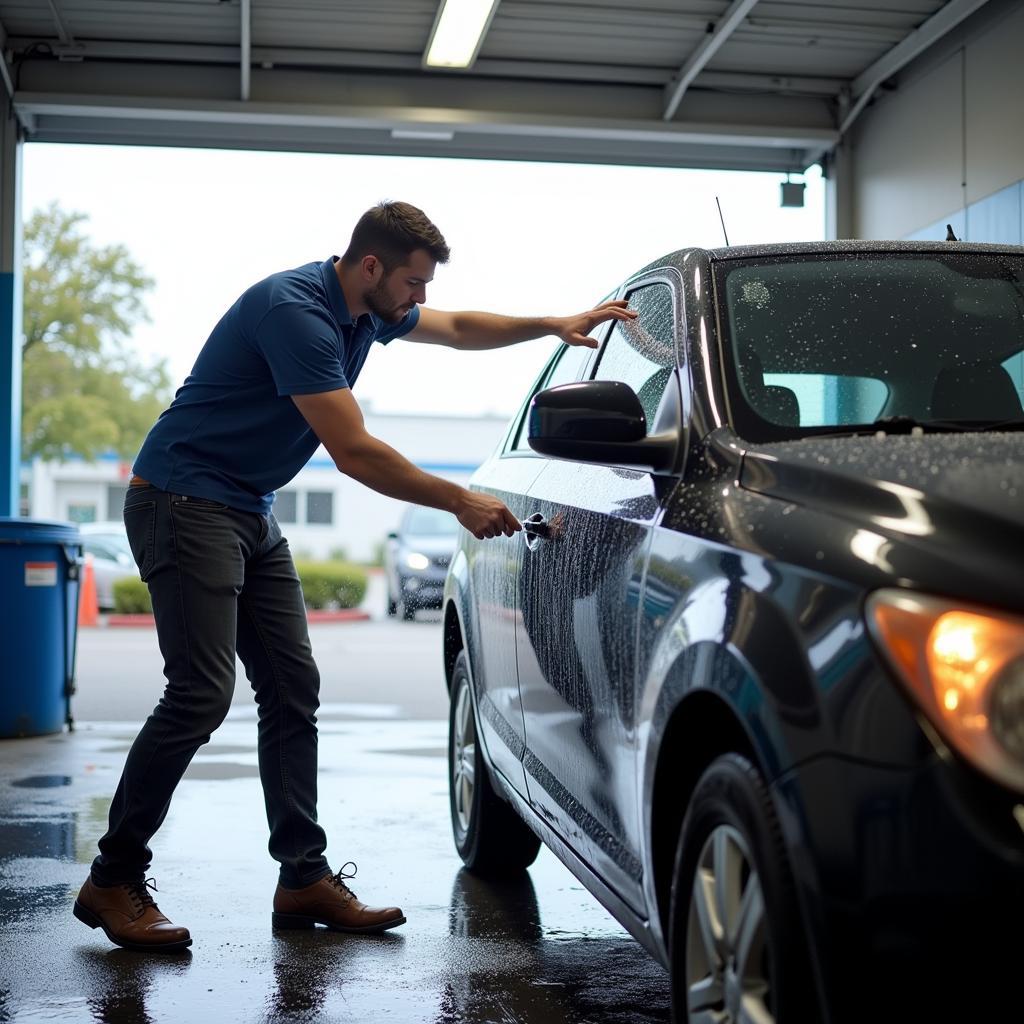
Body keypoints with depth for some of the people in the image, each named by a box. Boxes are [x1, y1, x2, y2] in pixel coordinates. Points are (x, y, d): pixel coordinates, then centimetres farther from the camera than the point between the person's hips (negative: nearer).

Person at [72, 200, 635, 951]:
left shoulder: (367, 309, 8)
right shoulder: (296, 311, -22)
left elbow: (459, 329, 26)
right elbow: (354, 453, -23)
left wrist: (554, 325, 14)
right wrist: (461, 502, -15)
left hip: (250, 513, 10)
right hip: (185, 502, -10)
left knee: (293, 690, 4)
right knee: (201, 693, -15)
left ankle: (306, 877, 8)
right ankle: (114, 880, -2)